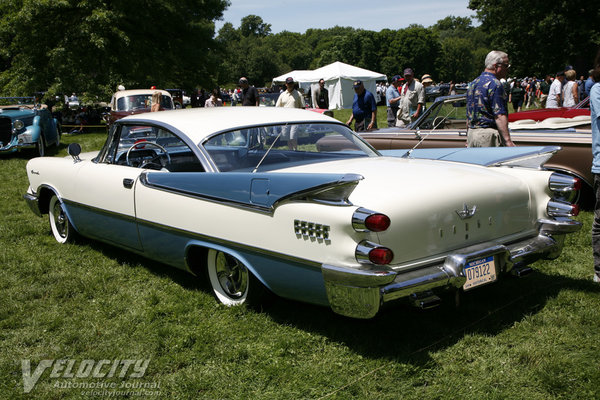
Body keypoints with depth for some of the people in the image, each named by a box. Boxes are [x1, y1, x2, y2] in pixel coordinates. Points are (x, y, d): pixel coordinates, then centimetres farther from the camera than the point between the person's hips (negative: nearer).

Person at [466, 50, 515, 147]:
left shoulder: (473, 84, 15)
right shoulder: (495, 85, -12)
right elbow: (499, 116, -20)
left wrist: (468, 139, 24)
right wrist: (508, 141, -22)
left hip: (471, 132, 9)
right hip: (488, 135, -8)